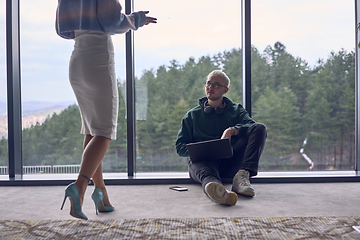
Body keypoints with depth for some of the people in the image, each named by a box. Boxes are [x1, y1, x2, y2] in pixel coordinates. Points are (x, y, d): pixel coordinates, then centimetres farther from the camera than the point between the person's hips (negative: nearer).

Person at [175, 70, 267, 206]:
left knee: (260, 128, -16)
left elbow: (251, 126, 3)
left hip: (231, 161, 2)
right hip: (202, 160, -1)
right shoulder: (192, 115, 24)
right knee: (205, 171, -39)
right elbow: (180, 147, 15)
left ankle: (242, 176, -35)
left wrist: (232, 130, -19)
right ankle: (216, 188, -76)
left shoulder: (237, 110, 25)